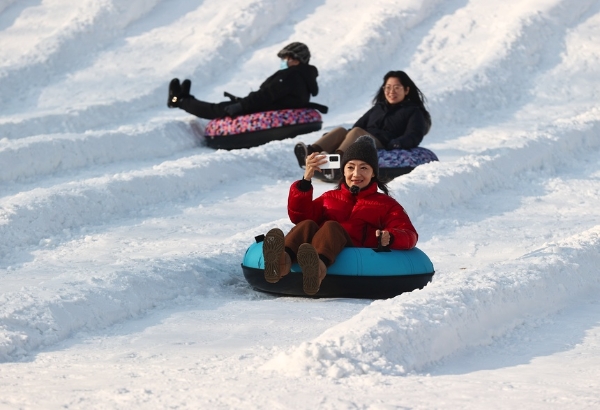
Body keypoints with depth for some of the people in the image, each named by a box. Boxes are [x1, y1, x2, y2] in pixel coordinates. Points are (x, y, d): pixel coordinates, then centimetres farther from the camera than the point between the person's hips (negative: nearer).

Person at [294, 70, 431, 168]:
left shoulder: (414, 111, 17)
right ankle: (310, 153, -51)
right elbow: (359, 124, 26)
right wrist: (331, 138, 8)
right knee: (340, 130, -23)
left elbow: (414, 137, 1)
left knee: (356, 132, -31)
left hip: (384, 147, -5)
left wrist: (396, 143, -22)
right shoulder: (377, 109, 34)